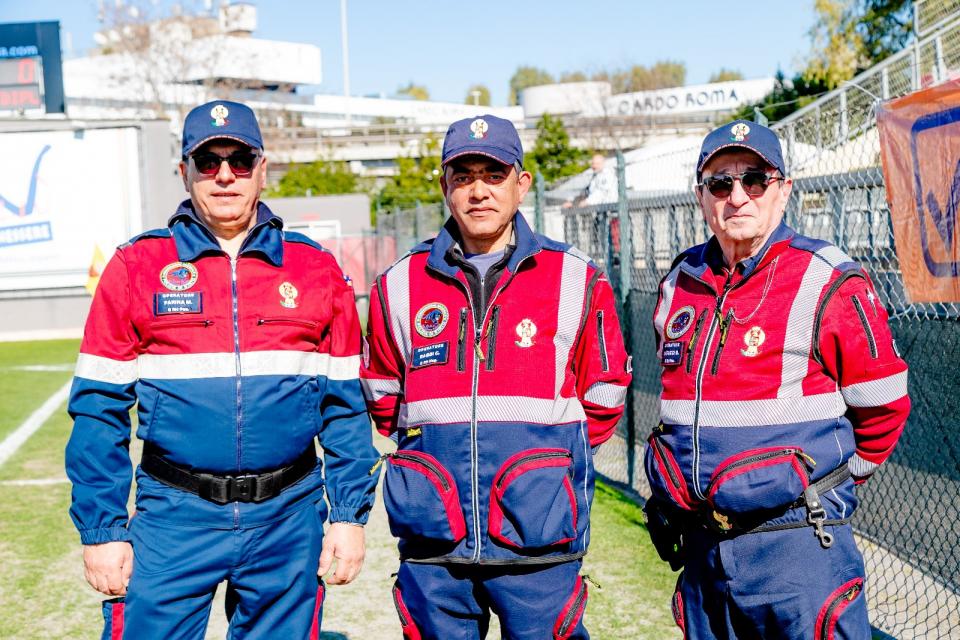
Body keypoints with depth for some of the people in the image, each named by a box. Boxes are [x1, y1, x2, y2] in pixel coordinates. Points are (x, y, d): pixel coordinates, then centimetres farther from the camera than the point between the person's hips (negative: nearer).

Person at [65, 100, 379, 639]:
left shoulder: (316, 269, 5)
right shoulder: (138, 266, 2)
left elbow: (346, 405, 7)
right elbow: (100, 409, 2)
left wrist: (351, 515, 3)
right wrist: (101, 529, -2)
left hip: (287, 520, 1)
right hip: (175, 517, -1)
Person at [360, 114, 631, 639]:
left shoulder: (577, 281, 2)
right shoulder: (400, 286, 5)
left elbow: (603, 398, 11)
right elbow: (381, 394, 19)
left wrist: (550, 451, 10)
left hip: (538, 542, -1)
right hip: (432, 543, 2)